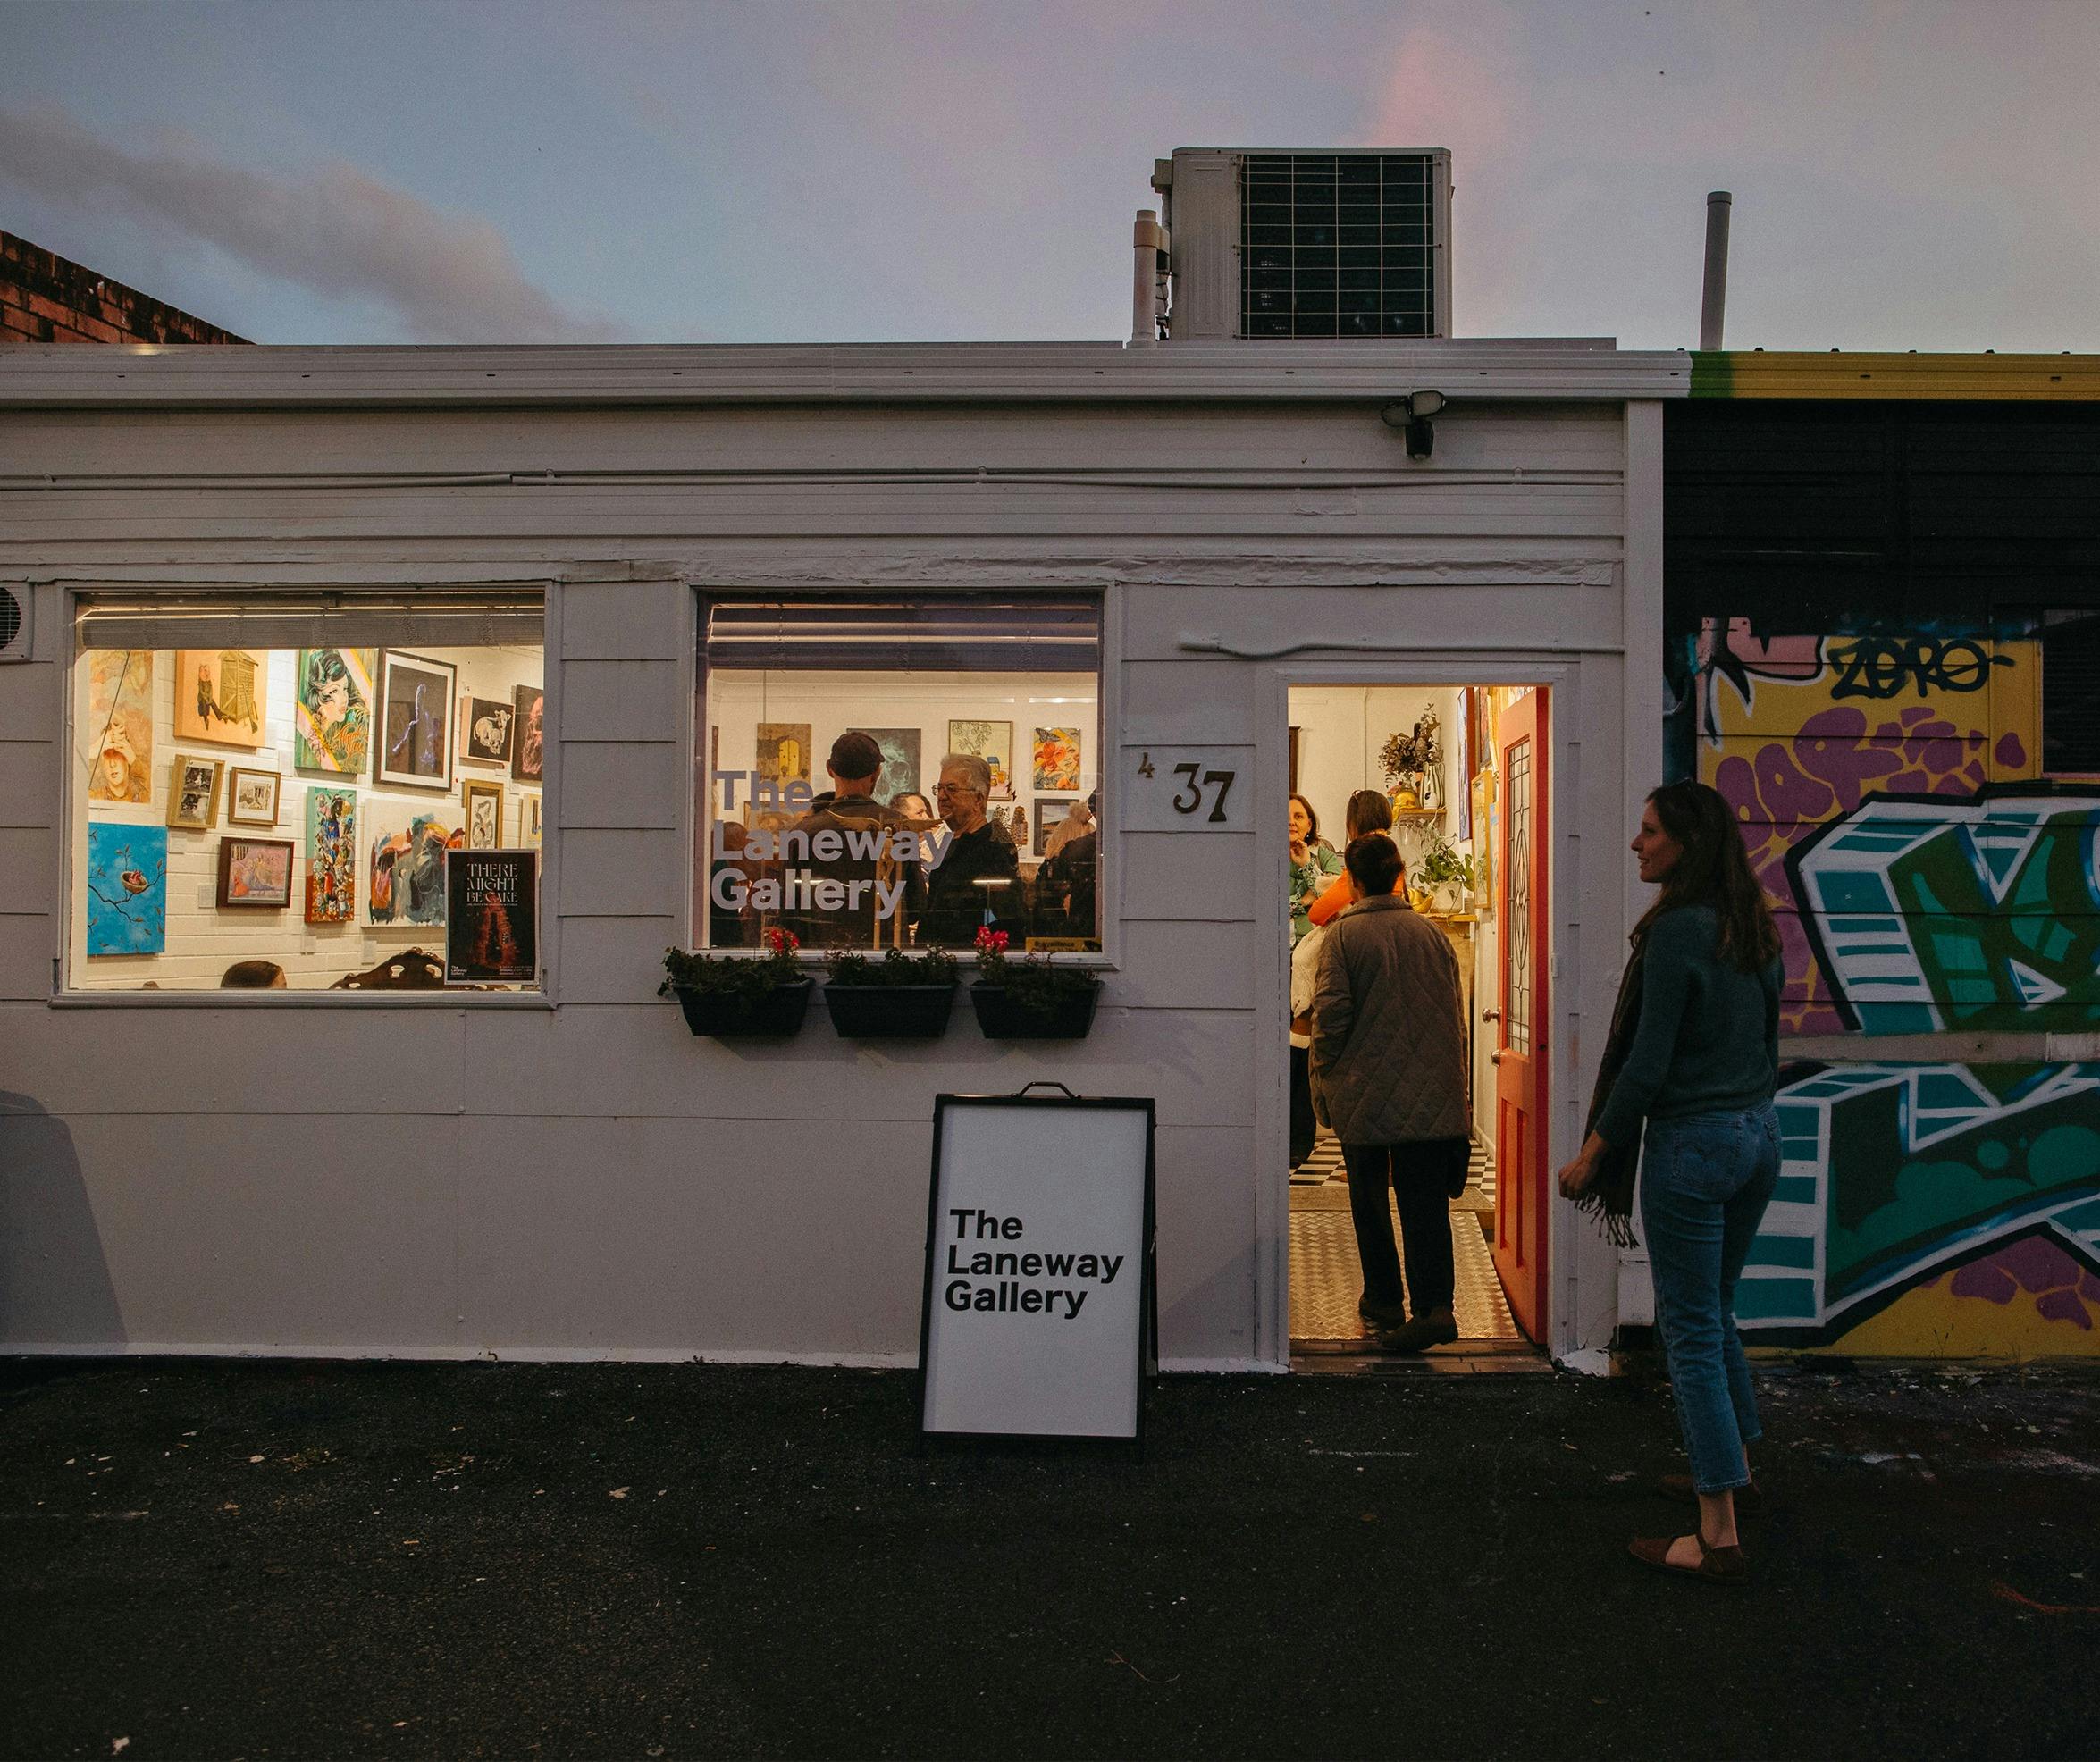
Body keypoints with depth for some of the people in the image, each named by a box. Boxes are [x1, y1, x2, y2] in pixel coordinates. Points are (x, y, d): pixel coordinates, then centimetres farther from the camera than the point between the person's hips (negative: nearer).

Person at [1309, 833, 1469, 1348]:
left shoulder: (1344, 934, -7)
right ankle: (1434, 1303, -11)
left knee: (1369, 1200, 13)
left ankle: (1383, 1300, 21)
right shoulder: (1432, 933, 6)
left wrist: (1321, 1080, 3)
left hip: (1363, 1095, -2)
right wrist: (1453, 1081, 19)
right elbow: (1457, 1016, 10)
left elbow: (1330, 1014, -11)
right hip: (1432, 1094, 3)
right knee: (1425, 1201, 2)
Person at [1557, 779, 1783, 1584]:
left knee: (1690, 1330, 0)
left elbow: (1647, 1064, -20)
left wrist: (1592, 1153, -12)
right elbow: (1768, 1041, 15)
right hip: (1759, 1134, 9)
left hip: (1692, 1146, -9)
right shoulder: (1753, 928, 7)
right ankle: (1735, 1467, 38)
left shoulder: (1677, 930, -19)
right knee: (1715, 1311, 24)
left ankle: (1718, 1536, 7)